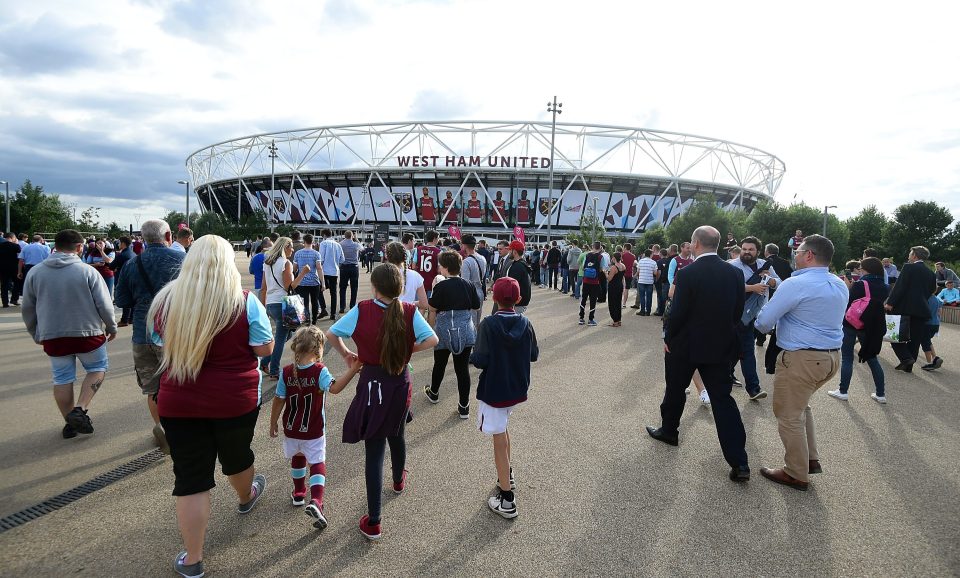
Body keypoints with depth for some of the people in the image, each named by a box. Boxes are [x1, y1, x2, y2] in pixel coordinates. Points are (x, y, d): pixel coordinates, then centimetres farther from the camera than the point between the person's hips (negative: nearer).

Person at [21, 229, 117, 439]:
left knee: (62, 378, 13)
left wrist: (36, 334, 22)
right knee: (98, 368, 14)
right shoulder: (88, 271, -9)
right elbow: (104, 305, -9)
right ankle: (80, 410, -1)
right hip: (87, 333, -3)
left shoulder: (35, 272, 2)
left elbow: (27, 308, 9)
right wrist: (111, 327, 7)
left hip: (52, 336, 4)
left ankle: (70, 422, 20)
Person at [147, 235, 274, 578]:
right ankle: (246, 497, 55)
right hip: (235, 399, -1)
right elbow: (265, 349, -9)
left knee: (190, 479, 10)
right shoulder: (245, 302, -15)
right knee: (236, 456, 25)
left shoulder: (166, 300, -5)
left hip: (179, 403, 1)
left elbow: (160, 346, 9)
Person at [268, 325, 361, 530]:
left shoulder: (286, 372, -10)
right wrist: (352, 371, -43)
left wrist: (273, 423, 8)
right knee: (317, 463, 6)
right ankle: (316, 502, -13)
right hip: (314, 431, -3)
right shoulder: (320, 371, -20)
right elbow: (334, 388, -38)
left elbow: (278, 401, -5)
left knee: (297, 459, 25)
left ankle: (299, 494, 42)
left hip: (291, 429, 3)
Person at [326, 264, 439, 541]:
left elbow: (331, 335, -9)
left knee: (374, 450, 2)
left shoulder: (362, 310, -13)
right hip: (401, 383, 2)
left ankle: (373, 523, 6)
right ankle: (399, 480, 56)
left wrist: (346, 354, 7)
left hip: (372, 384, -2)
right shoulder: (410, 312, -11)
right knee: (396, 435, 28)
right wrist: (407, 350, -2)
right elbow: (432, 339, -16)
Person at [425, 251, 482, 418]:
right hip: (466, 332, 3)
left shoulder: (440, 287, -12)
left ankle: (433, 393, 42)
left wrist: (431, 329, 7)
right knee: (463, 368, 7)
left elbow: (433, 310, -8)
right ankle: (464, 407, 10)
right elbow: (475, 307, 6)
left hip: (445, 331, -2)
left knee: (440, 364, 19)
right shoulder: (469, 285, -1)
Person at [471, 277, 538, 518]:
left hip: (494, 390, -5)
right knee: (502, 428, 28)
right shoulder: (525, 323, -5)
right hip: (518, 388, 5)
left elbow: (480, 361, -20)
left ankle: (507, 500, 10)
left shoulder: (488, 324, -18)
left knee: (499, 439, 3)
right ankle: (507, 475, 41)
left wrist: (472, 356, 0)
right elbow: (534, 355, 4)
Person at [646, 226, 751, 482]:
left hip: (686, 345, -4)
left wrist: (668, 338, 0)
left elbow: (677, 312, -16)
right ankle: (739, 462, 3)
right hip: (721, 346, 4)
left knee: (675, 390, 18)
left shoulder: (687, 273, -18)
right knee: (723, 399, 6)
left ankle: (668, 430, 39)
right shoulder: (734, 273, -2)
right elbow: (738, 311, 4)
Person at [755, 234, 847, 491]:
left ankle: (797, 475, 16)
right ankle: (811, 459, 31)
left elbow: (763, 321, -16)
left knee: (789, 416, 5)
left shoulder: (796, 284, -19)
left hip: (801, 359, -9)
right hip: (832, 356, 9)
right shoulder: (841, 286, 8)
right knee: (800, 406, 27)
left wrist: (762, 326, 7)